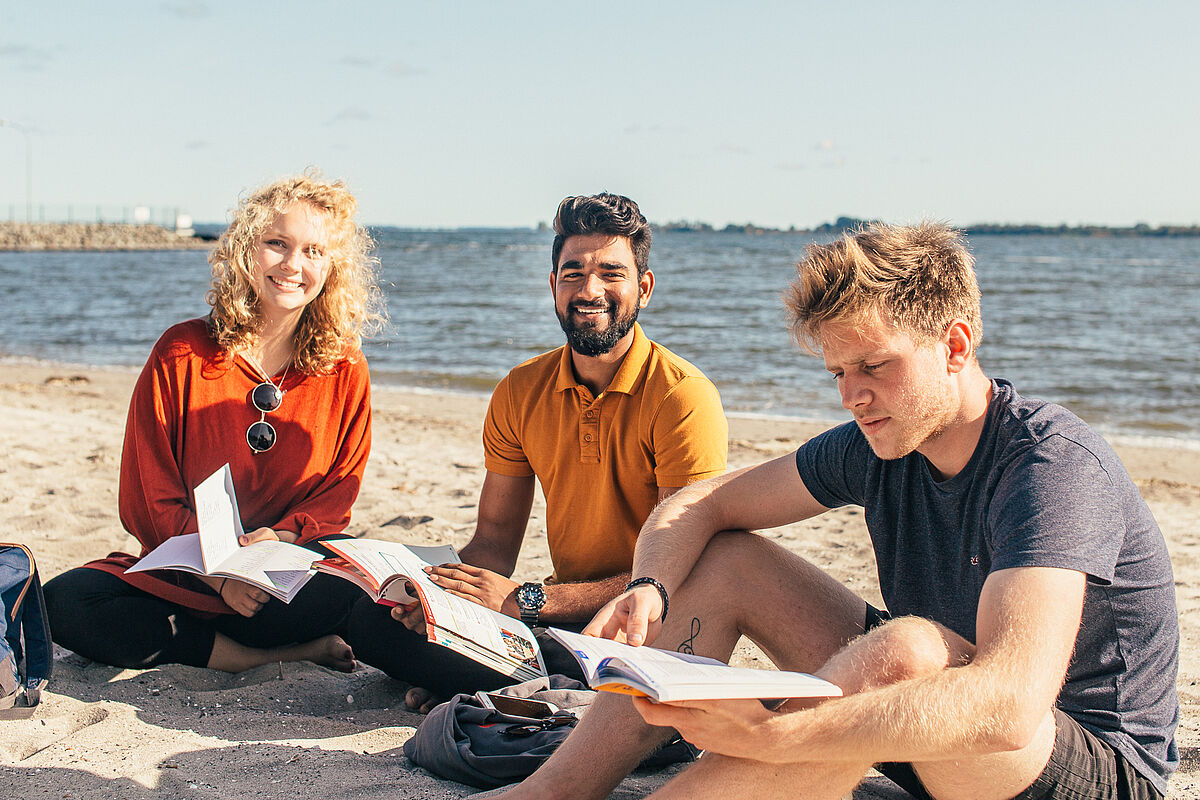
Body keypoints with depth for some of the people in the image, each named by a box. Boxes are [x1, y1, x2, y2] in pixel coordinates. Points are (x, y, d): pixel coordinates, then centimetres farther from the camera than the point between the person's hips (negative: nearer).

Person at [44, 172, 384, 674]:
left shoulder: (346, 372, 2)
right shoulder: (181, 354, -1)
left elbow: (335, 497, 2)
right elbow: (147, 499, -3)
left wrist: (280, 538, -21)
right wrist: (217, 571, -20)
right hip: (179, 571, 1)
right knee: (65, 603, -27)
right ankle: (286, 653, -23)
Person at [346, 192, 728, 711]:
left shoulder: (682, 396, -14)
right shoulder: (520, 393, 4)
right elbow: (495, 542, 8)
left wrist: (526, 600, -21)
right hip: (565, 622, 6)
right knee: (373, 619, -10)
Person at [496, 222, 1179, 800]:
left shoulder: (1053, 464, -26)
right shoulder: (879, 444, -2)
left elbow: (1010, 705, -40)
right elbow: (700, 506, 3)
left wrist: (770, 733, -49)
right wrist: (651, 590, -21)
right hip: (929, 743, 8)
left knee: (903, 648, -38)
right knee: (726, 560, -1)